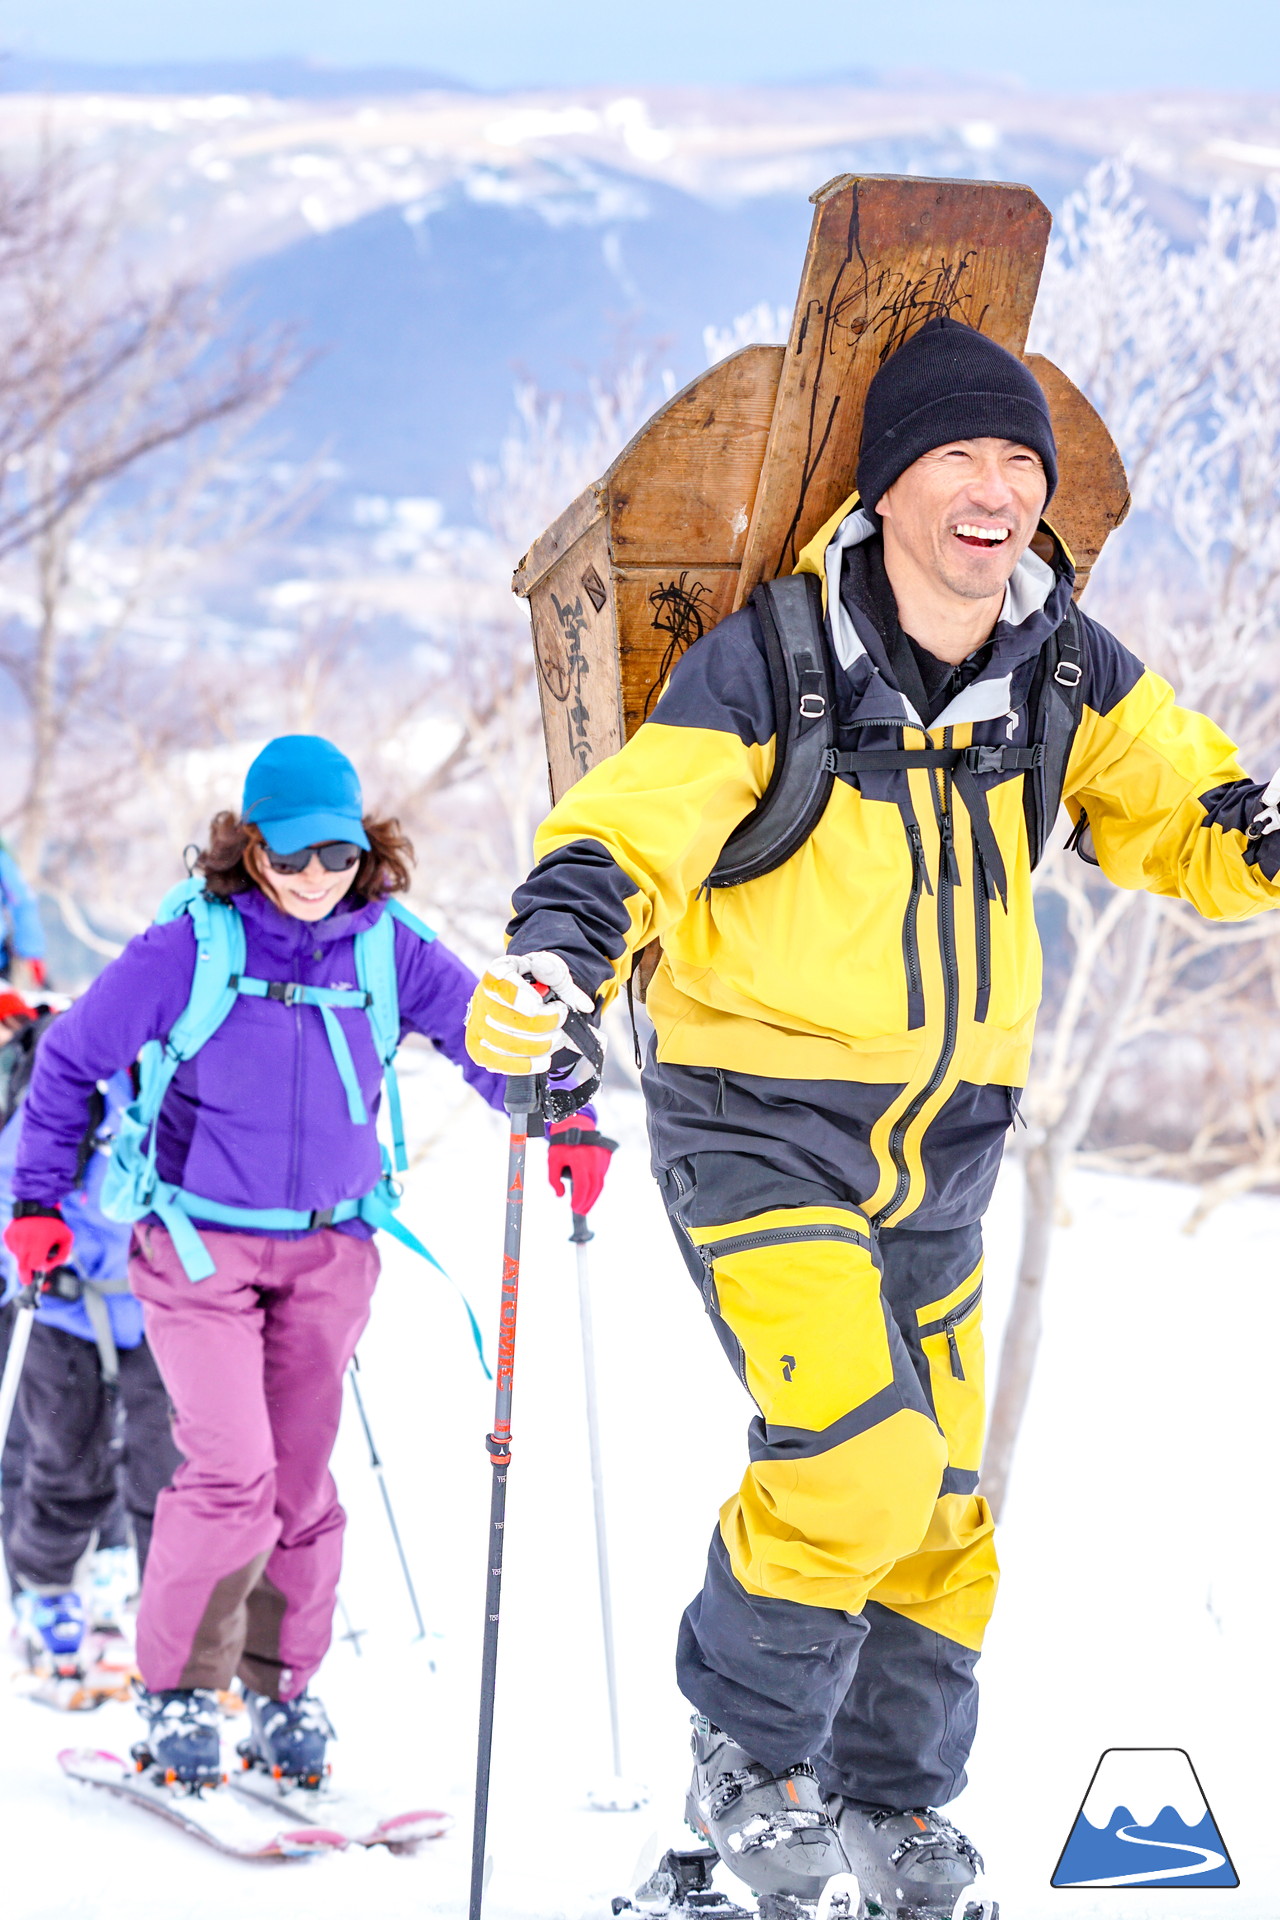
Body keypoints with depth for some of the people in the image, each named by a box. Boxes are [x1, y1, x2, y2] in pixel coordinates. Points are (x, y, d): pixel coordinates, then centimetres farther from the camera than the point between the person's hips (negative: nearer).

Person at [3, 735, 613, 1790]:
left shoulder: (388, 946, -6)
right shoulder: (190, 946, -13)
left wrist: (563, 1118, -20)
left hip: (328, 1248, 3)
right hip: (200, 1245, -3)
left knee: (302, 1477, 8)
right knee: (232, 1474, -13)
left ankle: (283, 1682, 26)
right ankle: (176, 1685, 5)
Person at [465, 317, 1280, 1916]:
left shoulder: (1064, 673, 0)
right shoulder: (765, 667, -15)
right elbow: (626, 839, -15)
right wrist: (549, 966, -34)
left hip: (939, 1152, 6)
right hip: (758, 1127, -5)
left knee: (936, 1517, 10)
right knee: (860, 1459, -21)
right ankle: (747, 1750, 2)